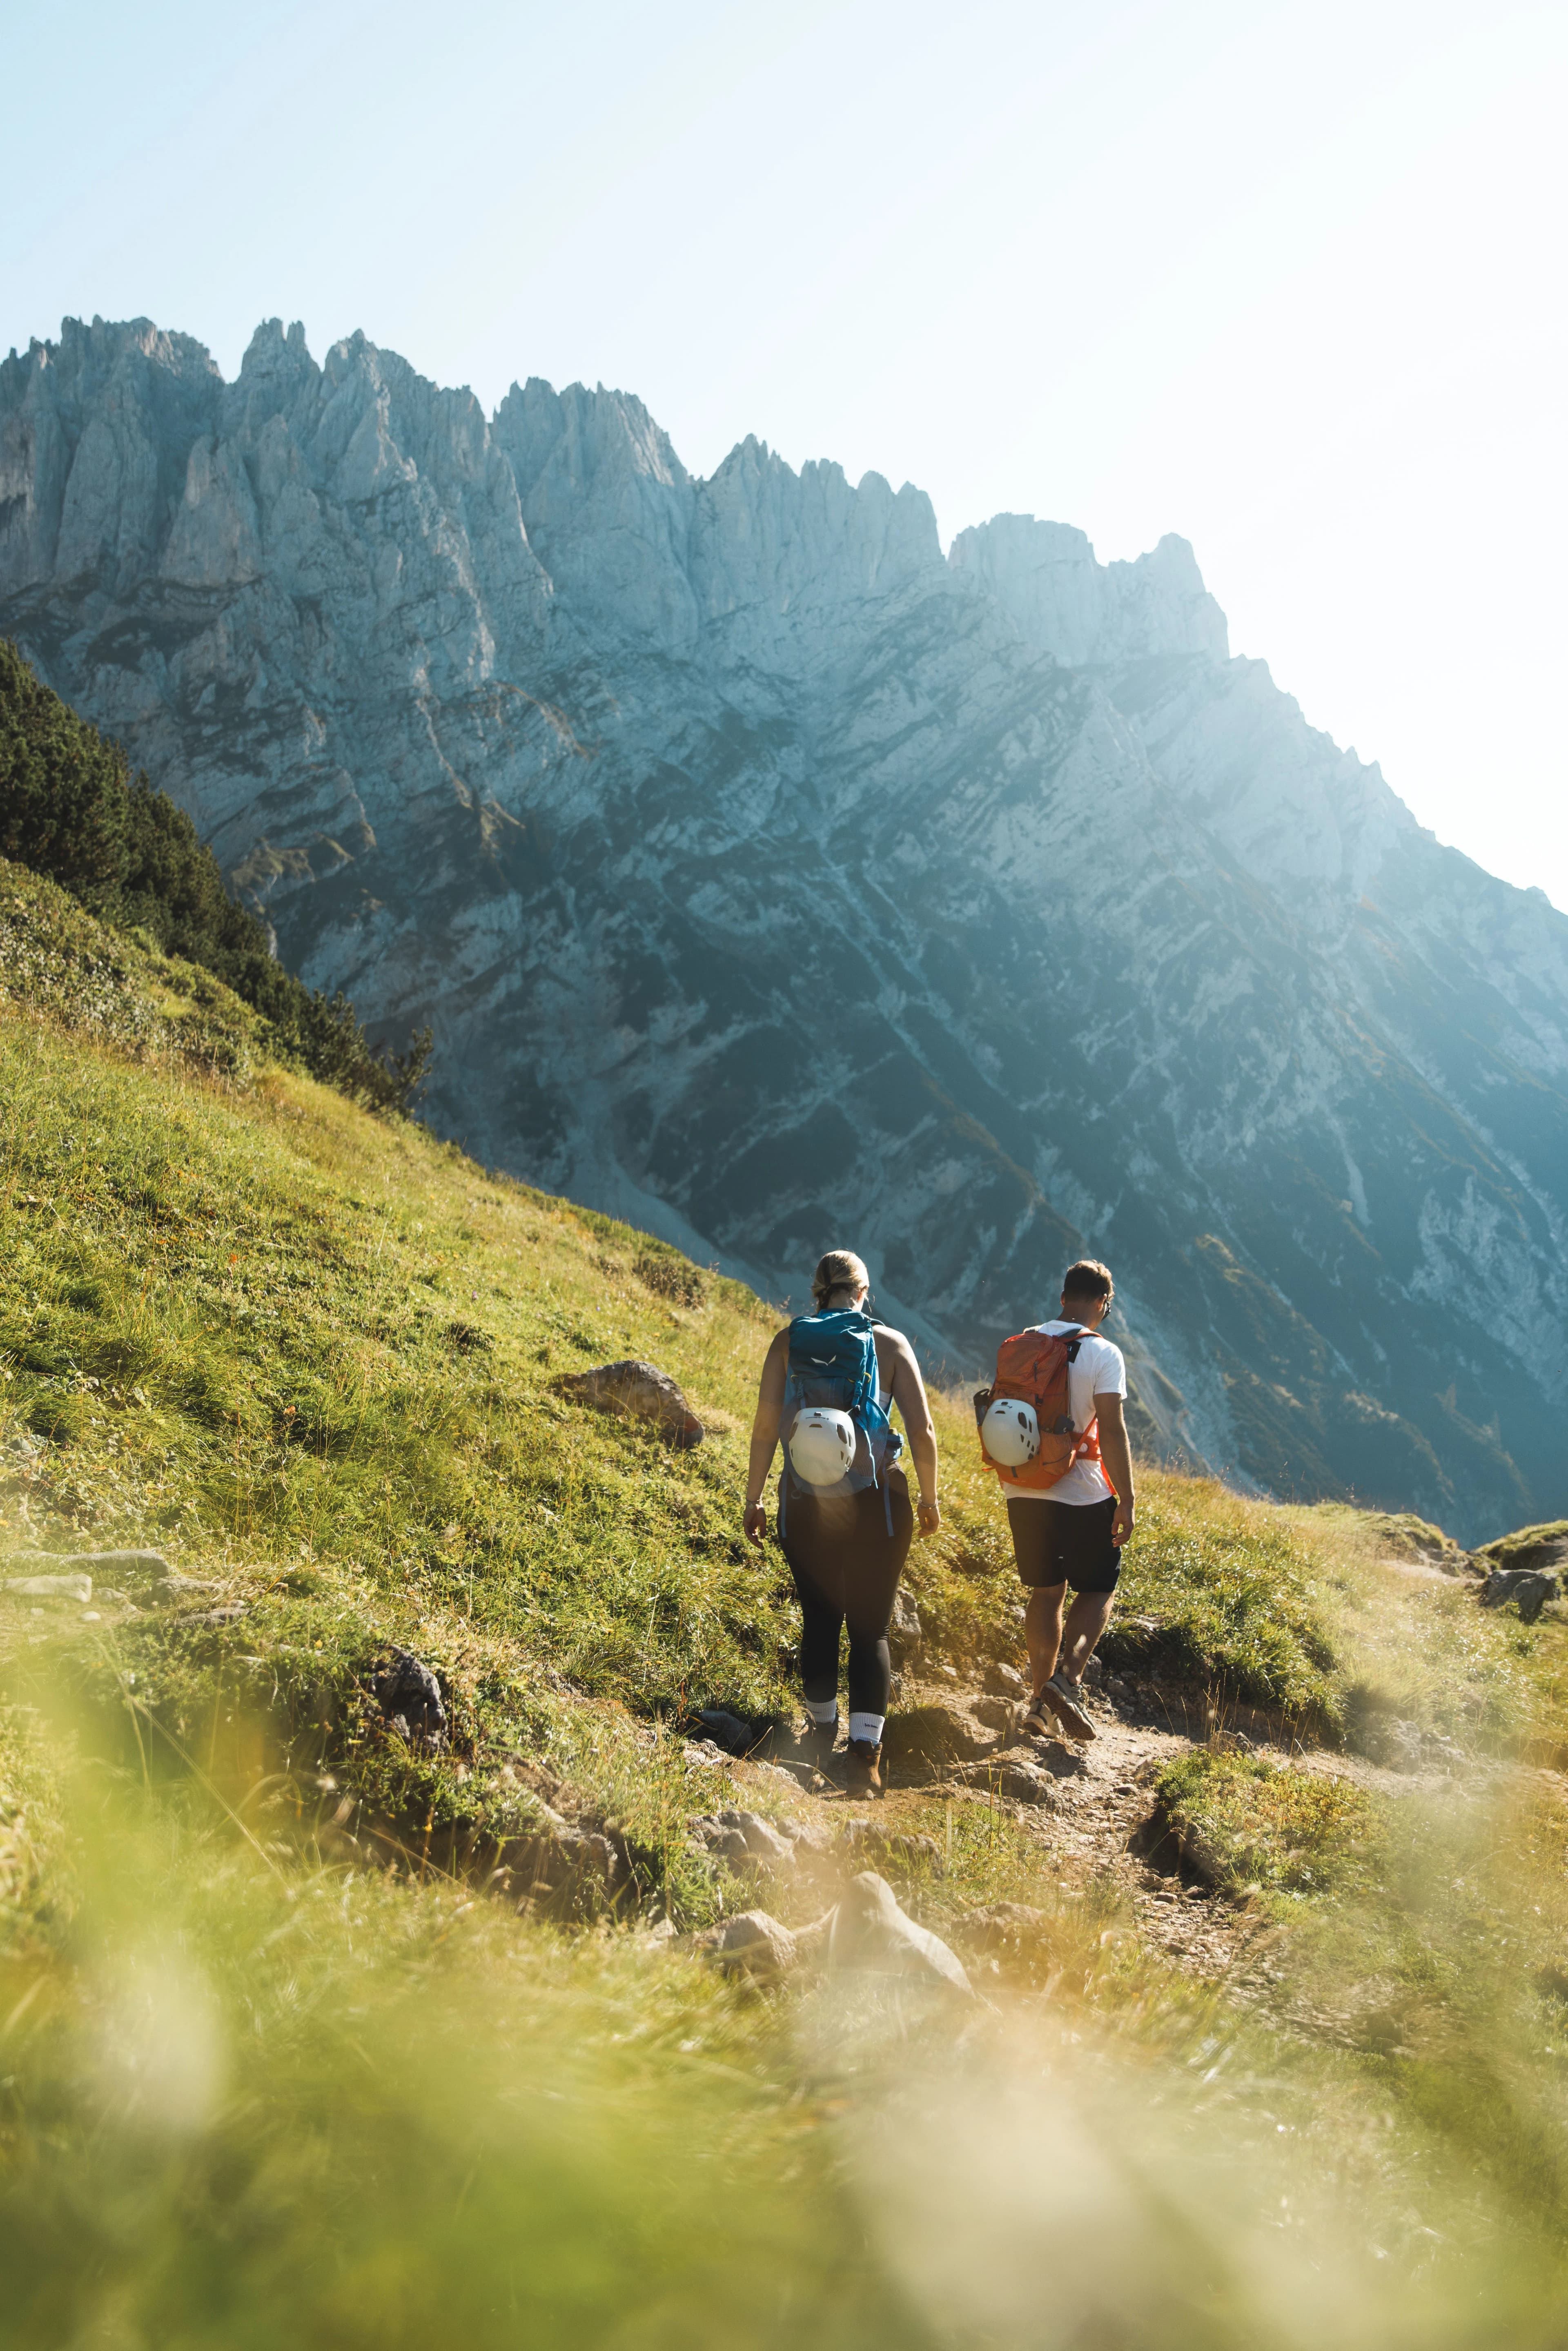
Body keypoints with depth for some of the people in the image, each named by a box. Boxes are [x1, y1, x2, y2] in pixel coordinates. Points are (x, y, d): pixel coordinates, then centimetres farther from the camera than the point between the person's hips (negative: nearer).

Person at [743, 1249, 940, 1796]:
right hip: (875, 1501, -1)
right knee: (870, 1628, 7)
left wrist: (753, 1500, 5)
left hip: (805, 1500, 1)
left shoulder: (790, 1341, 1)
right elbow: (922, 1431, -5)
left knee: (819, 1619, 19)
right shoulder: (891, 1343, 0)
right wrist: (930, 1500, 7)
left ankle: (823, 1729, 36)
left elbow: (766, 1426, -3)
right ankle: (865, 1751, -5)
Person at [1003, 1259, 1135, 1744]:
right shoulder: (1103, 1354, -11)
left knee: (1046, 1592, 16)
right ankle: (1066, 1677, -10)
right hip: (1084, 1496, -5)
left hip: (1025, 1492, 5)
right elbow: (1113, 1431, -17)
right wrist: (1126, 1500, -13)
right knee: (1099, 1591, 10)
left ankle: (1041, 1698, 17)